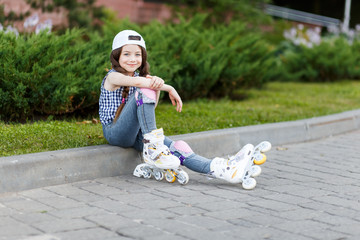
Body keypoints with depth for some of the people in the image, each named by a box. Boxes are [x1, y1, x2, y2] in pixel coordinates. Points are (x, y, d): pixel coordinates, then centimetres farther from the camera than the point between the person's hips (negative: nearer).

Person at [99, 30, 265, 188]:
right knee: (144, 91, -27)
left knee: (176, 148, -19)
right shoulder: (112, 77, -7)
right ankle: (152, 148, -32)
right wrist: (169, 88, -23)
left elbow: (152, 106, -3)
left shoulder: (139, 76, 15)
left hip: (137, 132, 6)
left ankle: (219, 168, -36)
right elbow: (140, 82, -28)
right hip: (115, 133, -6)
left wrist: (157, 85, -22)